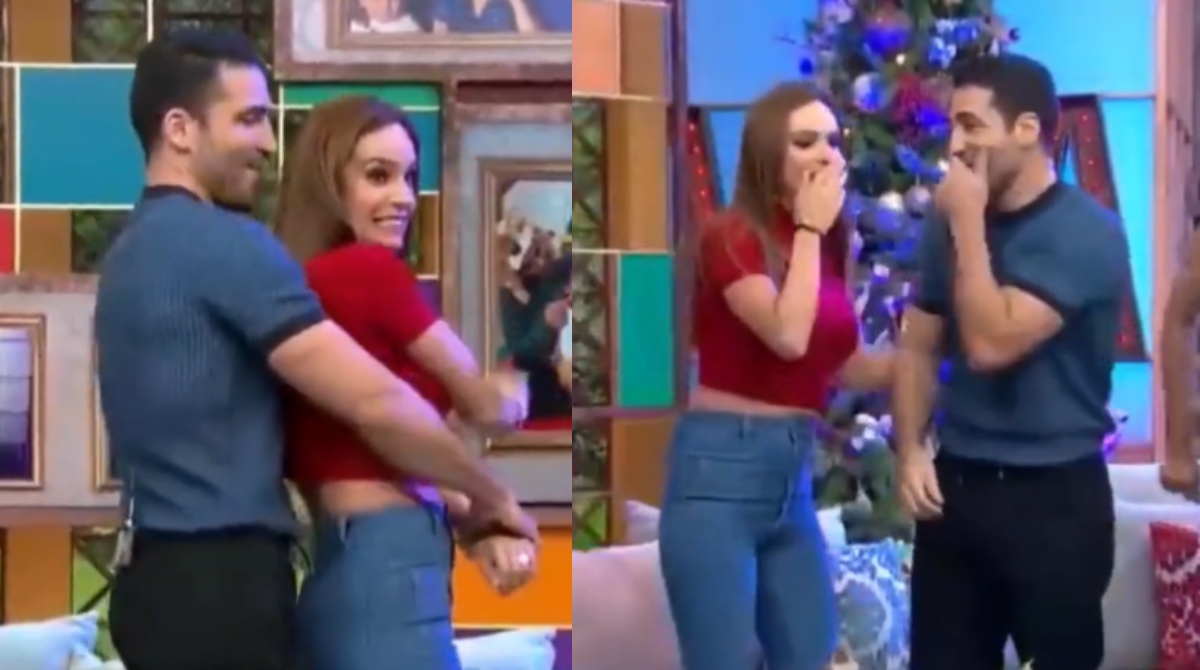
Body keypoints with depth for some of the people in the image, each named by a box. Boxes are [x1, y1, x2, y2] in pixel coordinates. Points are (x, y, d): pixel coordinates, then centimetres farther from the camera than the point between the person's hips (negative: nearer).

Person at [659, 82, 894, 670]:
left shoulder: (825, 248, 12)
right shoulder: (731, 236, -9)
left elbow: (842, 365, 19)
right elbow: (788, 335, -24)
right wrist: (809, 228, -13)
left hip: (794, 474, 8)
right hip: (720, 468, -8)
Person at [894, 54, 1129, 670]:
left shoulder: (1085, 232, -15)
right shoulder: (952, 225, 6)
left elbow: (990, 344, -23)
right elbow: (918, 347, 12)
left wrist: (968, 224, -17)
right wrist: (910, 452, -1)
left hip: (1054, 496, -6)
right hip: (956, 486, 6)